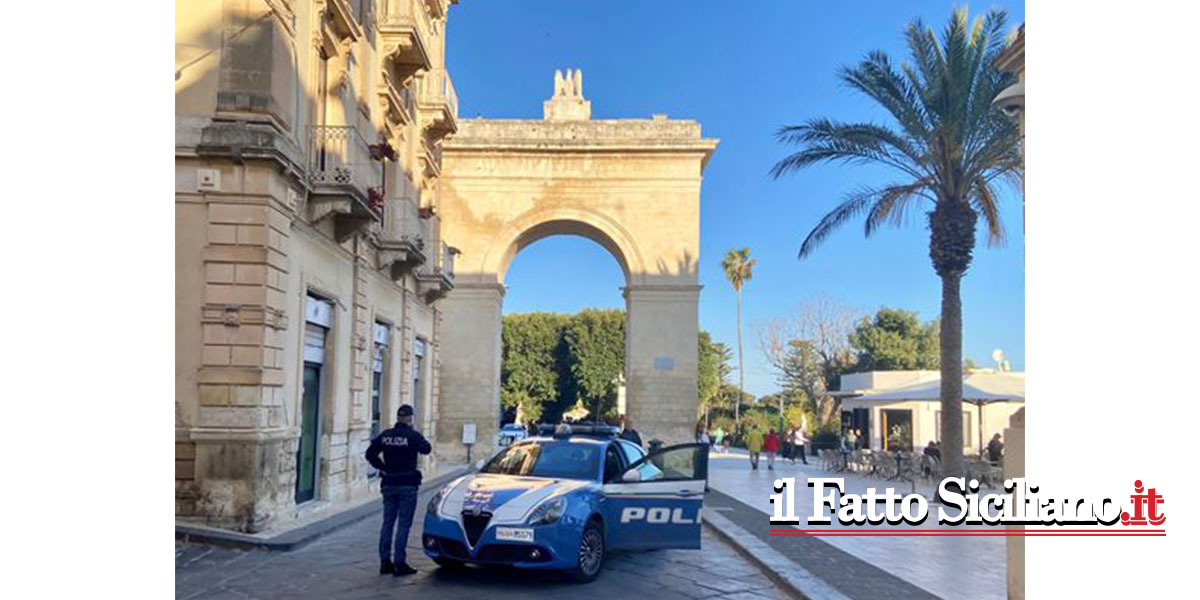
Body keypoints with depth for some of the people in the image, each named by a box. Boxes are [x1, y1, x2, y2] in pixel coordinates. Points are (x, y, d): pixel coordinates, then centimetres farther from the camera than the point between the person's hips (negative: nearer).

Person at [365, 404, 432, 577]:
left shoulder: (385, 435, 3)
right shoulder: (412, 435, -11)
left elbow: (370, 454, 3)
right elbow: (426, 449, 0)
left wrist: (383, 467, 9)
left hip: (389, 484, 5)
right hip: (407, 485, -5)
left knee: (387, 523, 12)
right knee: (403, 525, 0)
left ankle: (385, 562, 15)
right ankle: (399, 563, 0)